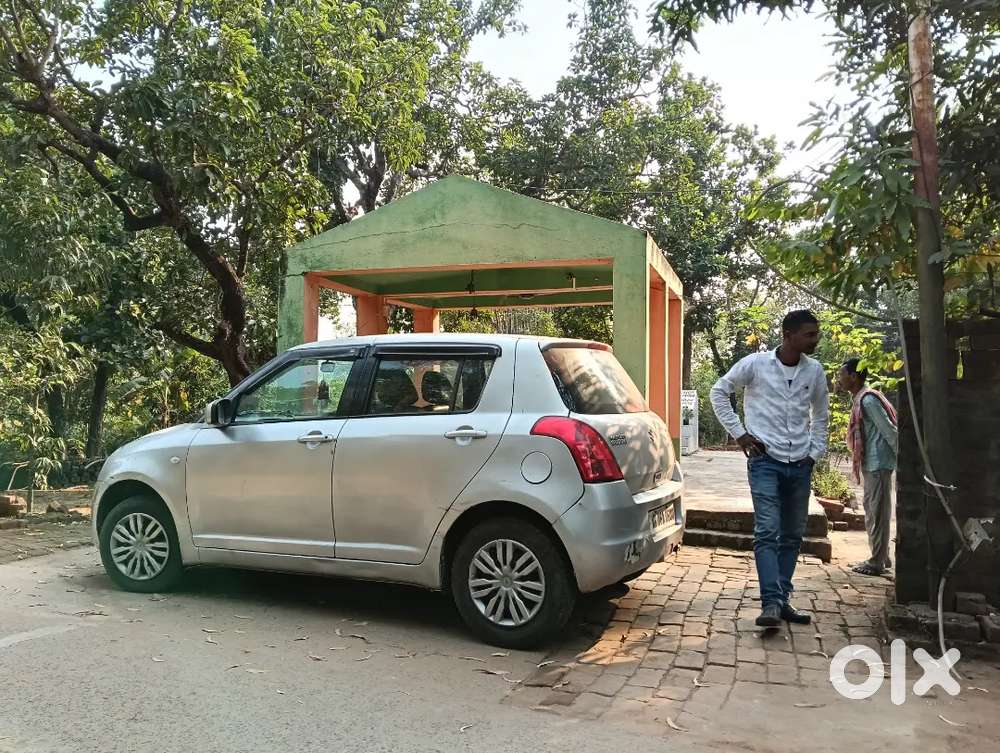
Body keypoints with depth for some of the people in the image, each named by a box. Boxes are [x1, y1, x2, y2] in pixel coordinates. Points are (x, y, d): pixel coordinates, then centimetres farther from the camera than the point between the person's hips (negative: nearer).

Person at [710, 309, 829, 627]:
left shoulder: (815, 371, 6)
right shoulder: (756, 364, -7)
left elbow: (821, 414, 20)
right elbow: (719, 391, 3)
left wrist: (815, 452, 11)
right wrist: (739, 433, -2)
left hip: (800, 464, 5)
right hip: (765, 461, -5)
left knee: (793, 535, 8)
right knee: (767, 532, -12)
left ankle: (781, 599, 18)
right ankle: (771, 603, -12)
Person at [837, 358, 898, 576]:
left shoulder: (868, 400, -16)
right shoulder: (860, 399, 15)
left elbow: (889, 431, -18)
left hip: (878, 463, -10)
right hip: (871, 464, 10)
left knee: (878, 512, -4)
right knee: (872, 511, 15)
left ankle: (877, 562, 2)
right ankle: (882, 558, 23)